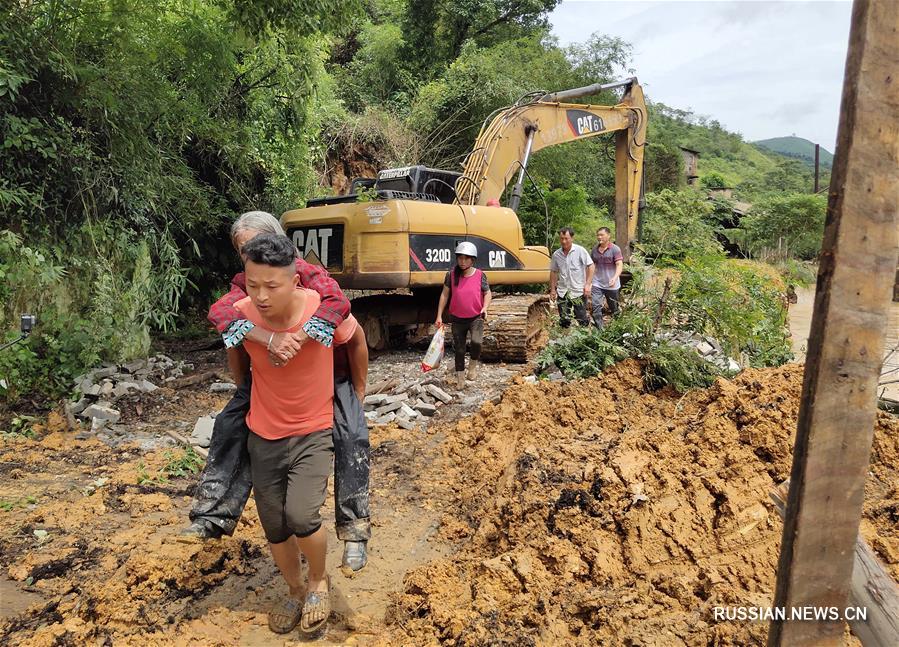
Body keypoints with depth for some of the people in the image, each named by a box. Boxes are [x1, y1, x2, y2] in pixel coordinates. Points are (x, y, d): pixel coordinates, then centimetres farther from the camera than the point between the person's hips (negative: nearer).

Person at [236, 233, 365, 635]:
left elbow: (357, 339, -1)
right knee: (274, 528, 10)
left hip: (314, 431, -3)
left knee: (301, 516, -19)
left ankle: (318, 582, 14)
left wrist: (358, 387, 9)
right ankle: (294, 591, 39)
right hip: (264, 435, 3)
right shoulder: (240, 315, -18)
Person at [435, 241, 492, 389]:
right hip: (457, 319, 2)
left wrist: (485, 307, -16)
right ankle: (460, 379, 27)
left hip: (476, 317, -2)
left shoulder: (480, 275, -7)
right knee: (459, 349, 10)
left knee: (476, 341, -27)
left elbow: (487, 293, 3)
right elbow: (444, 295, 2)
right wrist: (439, 316, 0)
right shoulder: (451, 275, -5)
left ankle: (473, 364, 3)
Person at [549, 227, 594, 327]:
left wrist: (587, 284, -14)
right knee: (564, 320, 4)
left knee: (582, 319, -3)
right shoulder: (556, 254, 6)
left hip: (579, 291, -4)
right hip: (562, 292, 4)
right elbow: (553, 272, 15)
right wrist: (552, 289, 13)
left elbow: (591, 266, -7)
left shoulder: (580, 251, -6)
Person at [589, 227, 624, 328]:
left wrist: (615, 278, -34)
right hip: (597, 284, 3)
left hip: (611, 285, -3)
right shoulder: (595, 249, 7)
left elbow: (619, 265, -17)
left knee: (614, 308, 12)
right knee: (596, 307, -10)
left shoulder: (615, 249, -8)